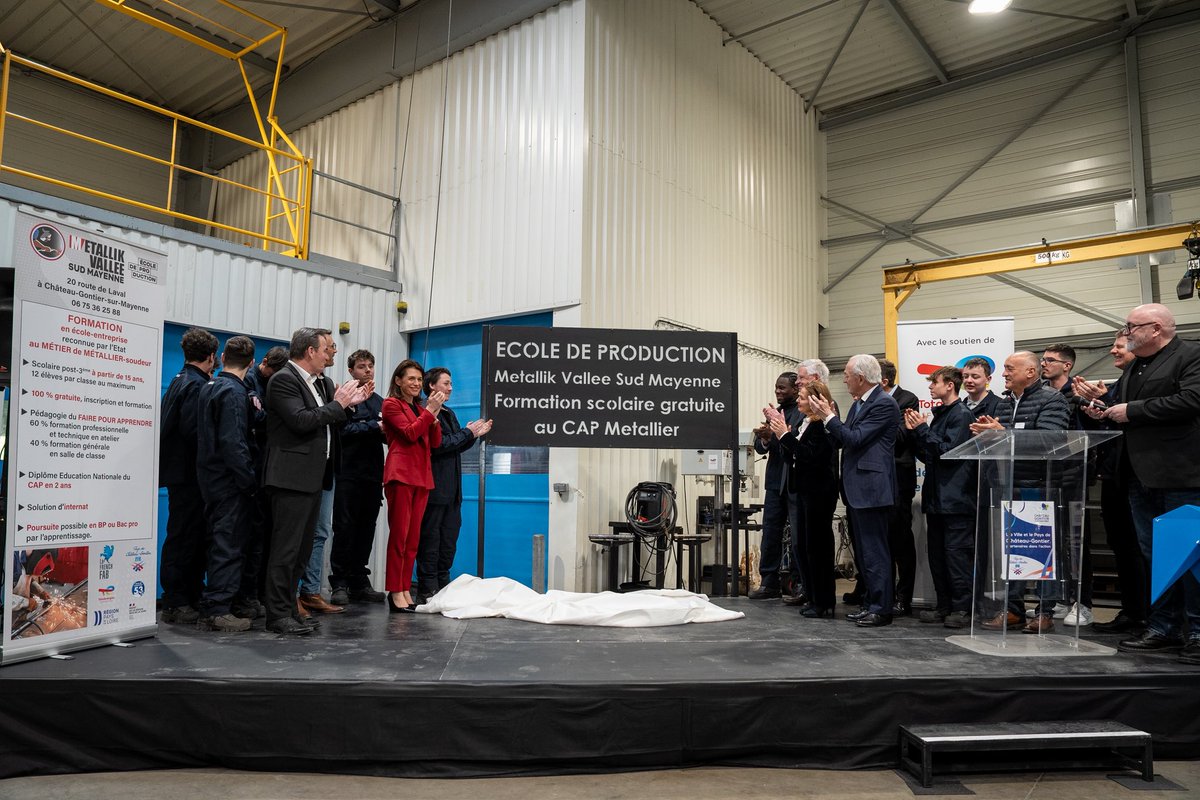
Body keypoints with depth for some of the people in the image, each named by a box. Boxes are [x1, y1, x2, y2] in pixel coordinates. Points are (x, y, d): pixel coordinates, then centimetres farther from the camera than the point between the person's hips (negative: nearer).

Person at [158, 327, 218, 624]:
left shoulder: (179, 381, 14)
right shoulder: (197, 385, -16)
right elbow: (192, 430, -24)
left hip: (179, 471, 10)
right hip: (188, 473, -10)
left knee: (193, 535, 15)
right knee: (183, 537, -3)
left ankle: (192, 595, 24)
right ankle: (175, 604, 4)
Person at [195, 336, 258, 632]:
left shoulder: (208, 387, 11)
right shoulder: (234, 393, -16)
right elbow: (234, 443, -22)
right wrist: (250, 482, -17)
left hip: (211, 479, 9)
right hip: (231, 482, -9)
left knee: (220, 544, 15)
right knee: (229, 546, -2)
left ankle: (209, 607, 22)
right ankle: (219, 610, 3)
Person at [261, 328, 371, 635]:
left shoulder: (319, 382, 16)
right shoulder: (283, 379, -11)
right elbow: (301, 420, -22)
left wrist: (349, 403, 5)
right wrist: (338, 404, -12)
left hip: (312, 477, 9)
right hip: (292, 476, -9)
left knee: (302, 549, 14)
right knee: (286, 548, -4)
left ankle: (288, 606, 23)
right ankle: (278, 615, 3)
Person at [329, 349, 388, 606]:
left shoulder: (380, 402, 19)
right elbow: (345, 429, -14)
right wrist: (375, 426, -13)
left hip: (373, 473, 6)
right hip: (350, 472, -6)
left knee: (366, 529, 8)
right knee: (345, 528, -2)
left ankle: (359, 582, 16)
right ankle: (339, 584, 5)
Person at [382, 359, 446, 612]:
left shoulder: (421, 409, 22)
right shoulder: (391, 404, 2)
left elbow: (435, 443, 12)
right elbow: (410, 433, -12)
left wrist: (434, 415, -1)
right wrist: (430, 410, -9)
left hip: (421, 476, 7)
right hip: (401, 474, -7)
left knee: (413, 537, 6)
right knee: (399, 535, -8)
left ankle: (406, 590, 10)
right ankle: (395, 593, -5)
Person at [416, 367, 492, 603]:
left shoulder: (448, 414, 19)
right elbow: (437, 445, -19)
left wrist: (475, 435, 5)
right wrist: (467, 432, -10)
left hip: (452, 489, 9)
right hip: (434, 487, -9)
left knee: (449, 541, 12)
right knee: (430, 540, -2)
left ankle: (442, 588, 20)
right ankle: (428, 590, 5)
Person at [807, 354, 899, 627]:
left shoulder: (884, 404, -13)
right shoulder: (858, 404, 16)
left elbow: (855, 439, -20)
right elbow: (840, 442, 13)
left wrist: (828, 416, -14)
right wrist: (826, 417, 0)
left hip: (871, 489, -10)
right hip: (856, 489, 10)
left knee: (875, 551, -4)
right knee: (865, 551, 15)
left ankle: (881, 609, 4)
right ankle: (870, 604, 24)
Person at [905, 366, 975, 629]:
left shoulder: (962, 415, -9)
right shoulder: (938, 415, 16)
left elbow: (947, 450, -18)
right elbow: (926, 455, 16)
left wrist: (922, 429, -13)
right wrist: (914, 431, 5)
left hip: (955, 498, -9)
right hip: (936, 497, 9)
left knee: (956, 554, -4)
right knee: (937, 555, 11)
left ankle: (961, 608, 3)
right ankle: (944, 605, 19)